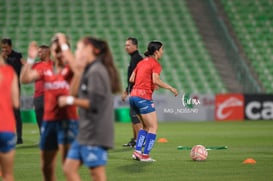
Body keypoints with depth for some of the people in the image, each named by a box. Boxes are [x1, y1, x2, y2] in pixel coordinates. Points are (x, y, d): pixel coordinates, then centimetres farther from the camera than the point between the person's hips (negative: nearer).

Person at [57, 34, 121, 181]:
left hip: (95, 134, -10)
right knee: (69, 168, 9)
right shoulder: (89, 70, 14)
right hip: (86, 133, 10)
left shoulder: (96, 71, -14)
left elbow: (95, 104, -20)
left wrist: (71, 100, -10)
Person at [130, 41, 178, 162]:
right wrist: (170, 88, -10)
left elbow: (131, 79, 16)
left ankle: (137, 151, 9)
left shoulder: (141, 62, 18)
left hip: (133, 96, 8)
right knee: (153, 127, -2)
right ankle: (145, 155, -7)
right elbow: (156, 80, -19)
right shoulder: (155, 64, -5)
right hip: (143, 97, -8)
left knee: (147, 126, 18)